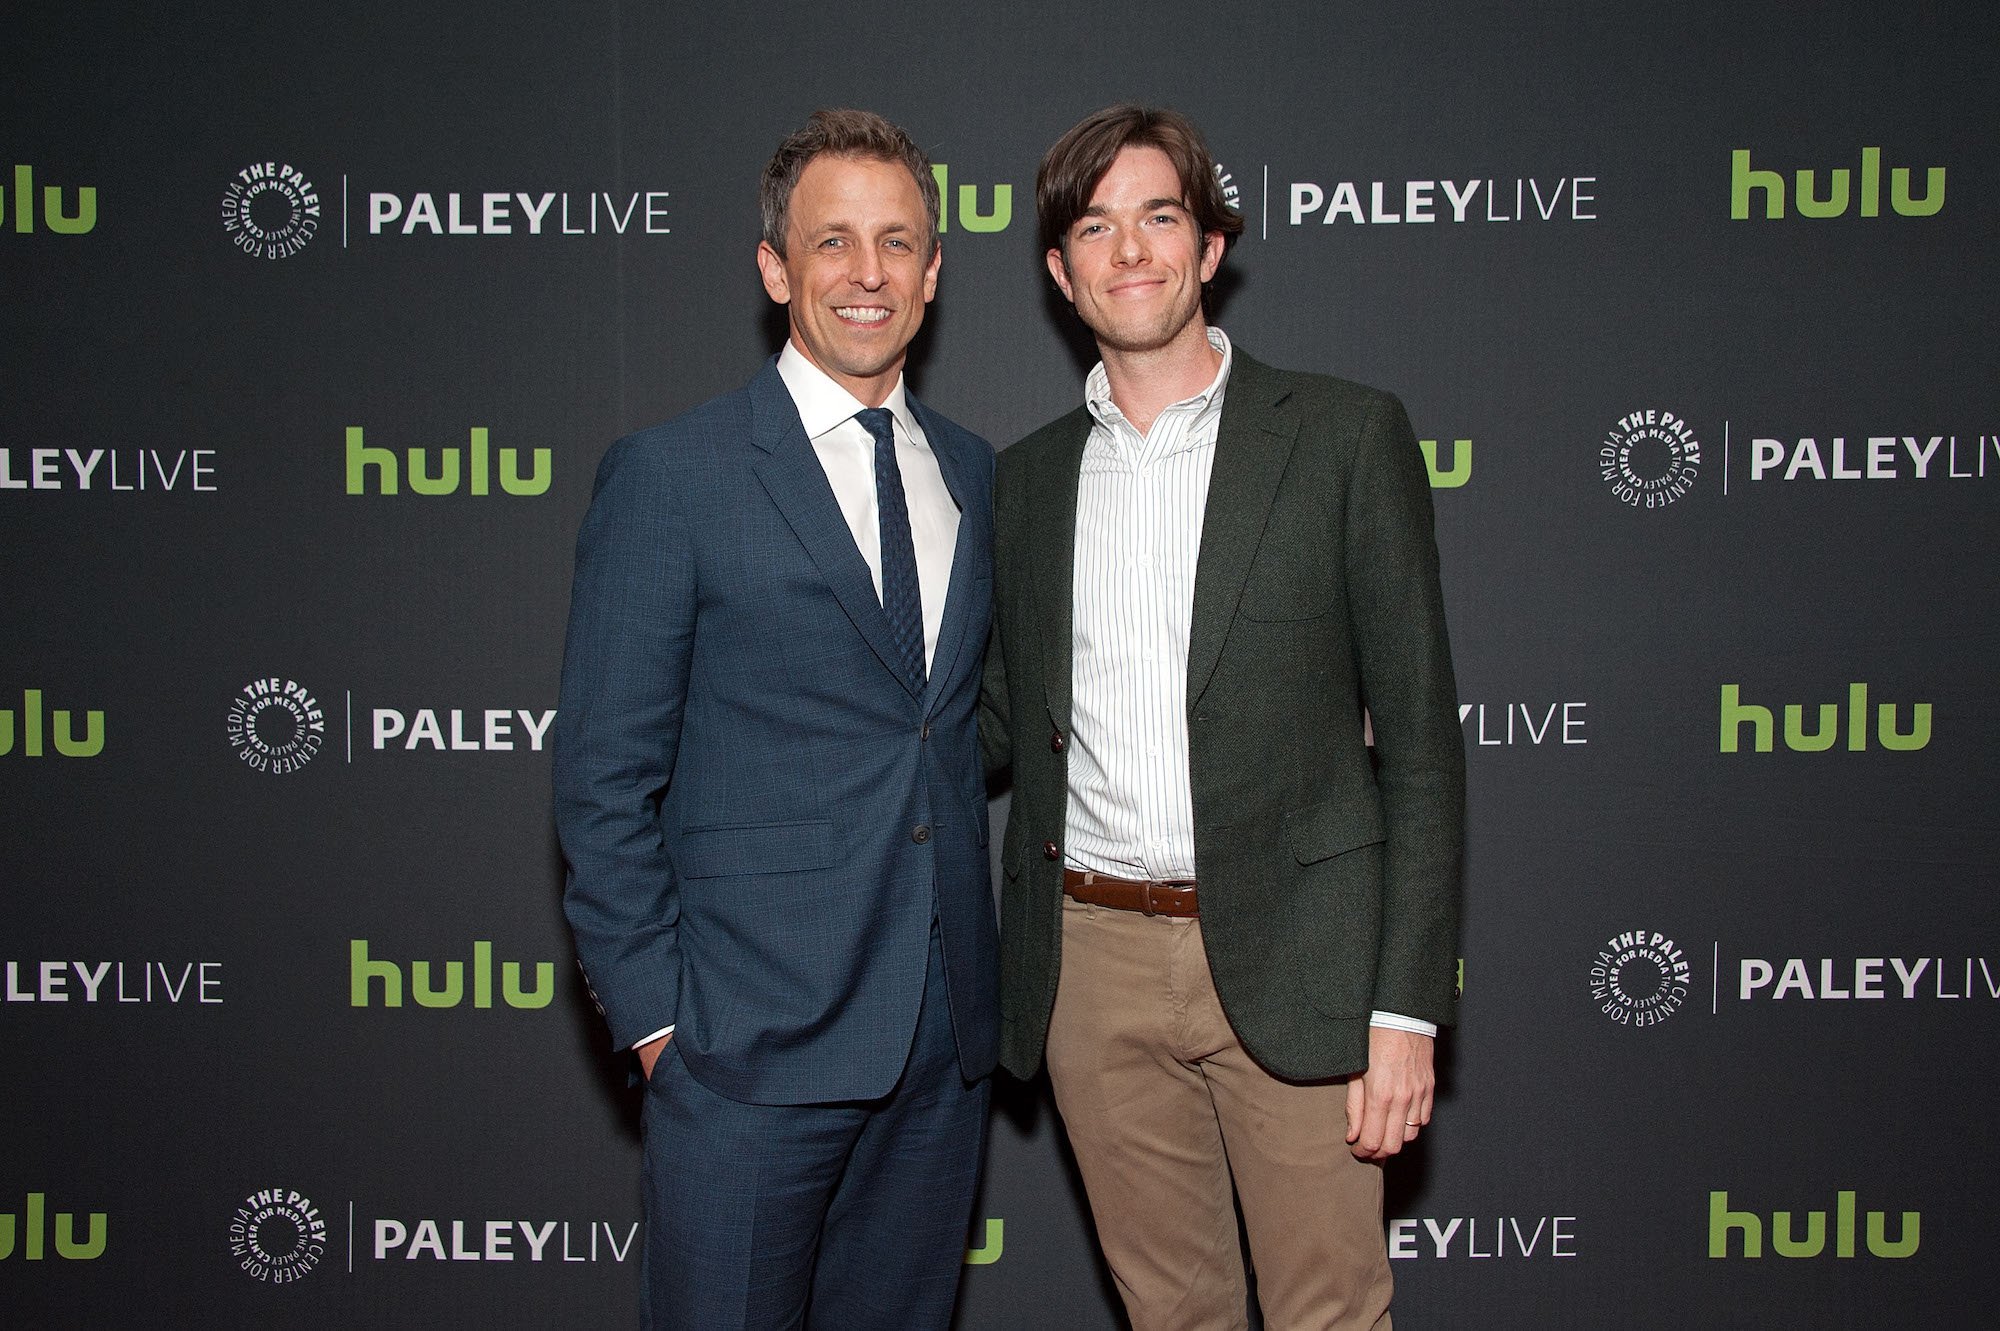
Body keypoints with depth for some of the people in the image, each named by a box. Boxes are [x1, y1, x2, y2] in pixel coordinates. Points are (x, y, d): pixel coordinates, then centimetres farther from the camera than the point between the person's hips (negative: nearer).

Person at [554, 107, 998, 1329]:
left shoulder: (975, 473, 11)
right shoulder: (670, 477, -6)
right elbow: (607, 778, -6)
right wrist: (655, 1015, -9)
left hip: (945, 1037, 5)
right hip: (755, 1042, -5)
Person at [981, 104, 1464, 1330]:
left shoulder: (1345, 436, -2)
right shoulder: (1027, 478, 10)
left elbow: (1420, 734, -4)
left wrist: (1408, 1006, -9)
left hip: (1289, 957, -3)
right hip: (1095, 961, 4)